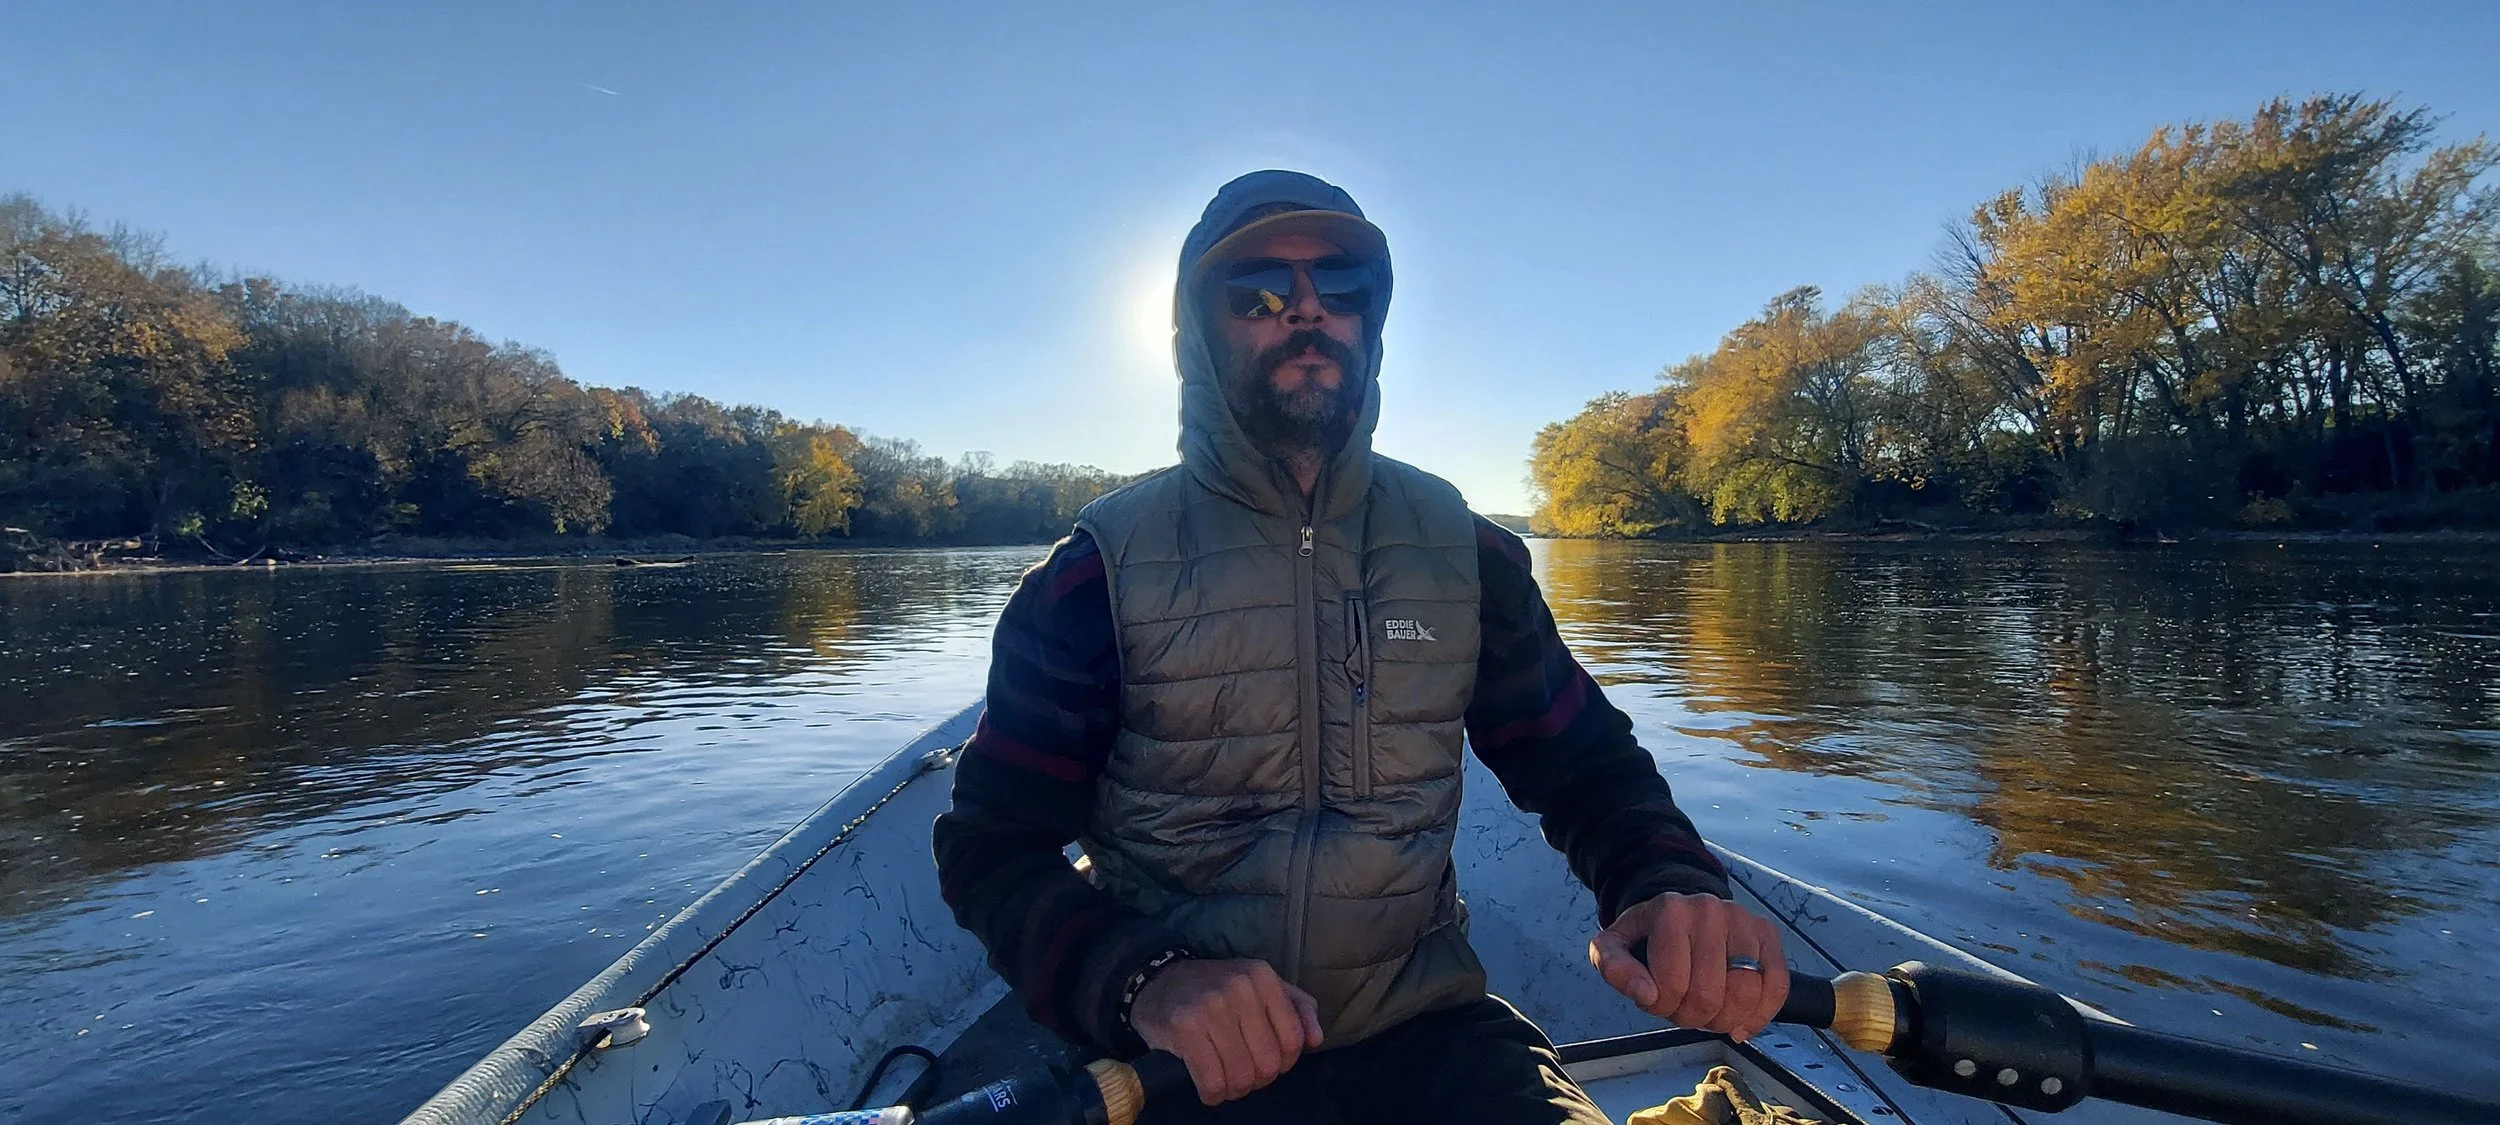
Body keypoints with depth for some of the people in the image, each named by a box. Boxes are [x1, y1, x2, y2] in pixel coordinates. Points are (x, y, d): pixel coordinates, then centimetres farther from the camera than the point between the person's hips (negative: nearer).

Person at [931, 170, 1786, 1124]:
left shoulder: (1462, 549, 5)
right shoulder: (1106, 565, -4)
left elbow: (1586, 764, 11)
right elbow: (992, 844, -3)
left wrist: (1671, 887, -12)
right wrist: (1142, 977, -23)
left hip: (1424, 1029, 4)